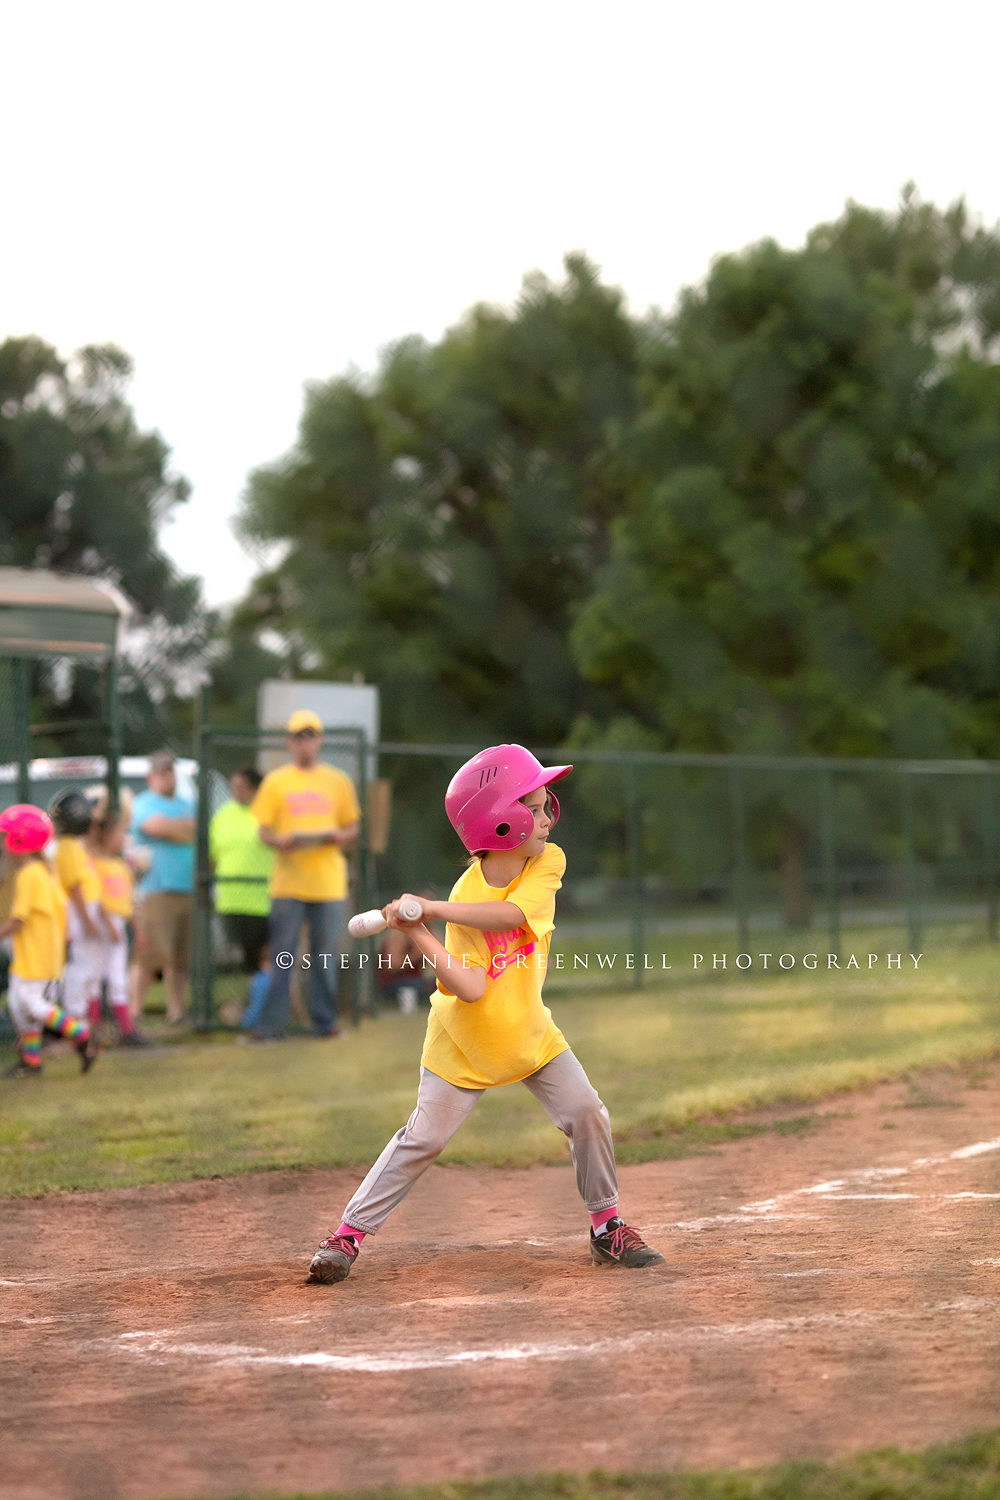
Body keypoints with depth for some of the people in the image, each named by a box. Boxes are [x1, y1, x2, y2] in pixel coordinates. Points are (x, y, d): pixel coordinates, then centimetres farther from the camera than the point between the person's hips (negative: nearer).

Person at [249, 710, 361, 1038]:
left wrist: (337, 837, -8)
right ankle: (271, 1023, -3)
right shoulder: (276, 781, 7)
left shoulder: (337, 781, 11)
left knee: (324, 953, 2)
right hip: (288, 880, -1)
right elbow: (264, 830, 5)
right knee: (281, 953, -5)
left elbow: (353, 827, 14)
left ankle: (324, 1020, 7)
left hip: (328, 883, 1)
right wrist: (280, 841, -16)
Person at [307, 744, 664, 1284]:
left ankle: (606, 1227, 12)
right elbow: (471, 988, -30)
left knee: (587, 1115, -5)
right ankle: (348, 1234, 3)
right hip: (467, 1041, -4)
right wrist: (418, 934, -40)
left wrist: (432, 909, -38)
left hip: (530, 1030, 4)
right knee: (423, 1138, -5)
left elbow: (508, 914, -32)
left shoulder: (548, 862, -12)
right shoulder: (467, 895, -21)